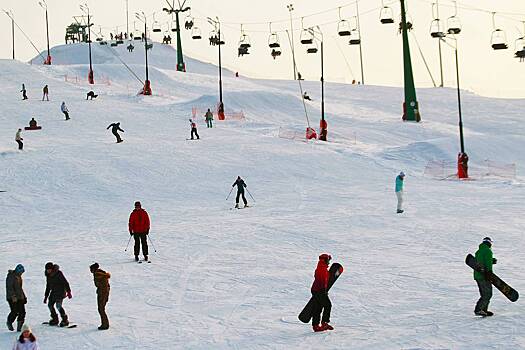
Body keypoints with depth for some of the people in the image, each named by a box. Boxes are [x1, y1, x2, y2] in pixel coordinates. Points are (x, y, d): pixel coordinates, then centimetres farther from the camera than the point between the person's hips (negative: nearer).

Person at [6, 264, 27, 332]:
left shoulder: (19, 277, 15)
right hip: (12, 298, -8)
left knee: (22, 312, -2)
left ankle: (19, 327, 5)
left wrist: (23, 296, 23)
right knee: (15, 312, -10)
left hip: (20, 298, 8)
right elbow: (9, 287, -18)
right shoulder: (11, 276, -11)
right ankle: (9, 322, 19)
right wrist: (13, 296, -26)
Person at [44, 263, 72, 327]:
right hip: (53, 292, 8)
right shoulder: (48, 276, 7)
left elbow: (65, 282, -15)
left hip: (61, 291, -8)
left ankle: (65, 320, -12)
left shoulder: (58, 273, -15)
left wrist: (68, 292, -20)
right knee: (50, 305, 2)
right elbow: (48, 286, 18)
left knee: (58, 305, -20)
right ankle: (55, 320, 16)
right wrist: (46, 296, 18)